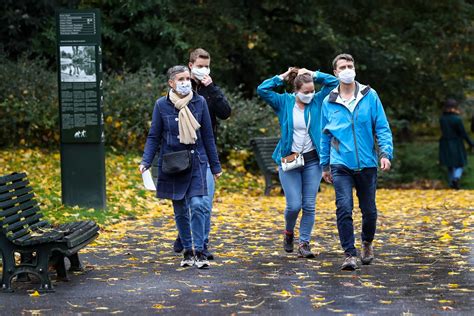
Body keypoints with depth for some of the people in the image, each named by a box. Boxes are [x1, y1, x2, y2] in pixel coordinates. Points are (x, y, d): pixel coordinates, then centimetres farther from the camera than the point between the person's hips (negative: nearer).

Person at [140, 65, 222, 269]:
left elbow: (207, 136, 7)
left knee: (197, 206, -15)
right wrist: (146, 161, -11)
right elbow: (154, 137, 3)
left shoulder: (199, 102, 0)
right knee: (180, 211, 6)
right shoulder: (162, 105, -2)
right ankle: (187, 252, 18)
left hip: (196, 162, 0)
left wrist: (215, 165, 9)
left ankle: (199, 252, -9)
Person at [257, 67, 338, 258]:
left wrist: (312, 75, -1)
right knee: (294, 205, -6)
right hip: (289, 161, -2)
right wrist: (282, 77, -5)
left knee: (309, 205, 0)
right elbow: (262, 90, -11)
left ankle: (304, 243, 8)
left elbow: (333, 82, 2)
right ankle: (288, 232, 23)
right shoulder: (284, 102, -1)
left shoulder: (317, 101, 4)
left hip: (312, 160, 2)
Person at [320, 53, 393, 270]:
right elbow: (325, 136, 12)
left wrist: (386, 153, -12)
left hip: (367, 163, 0)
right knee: (344, 208, -14)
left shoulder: (370, 96, 1)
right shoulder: (329, 102, 4)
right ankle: (349, 254, -8)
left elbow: (382, 128, 1)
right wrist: (325, 165, 13)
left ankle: (367, 243, 37)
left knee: (369, 210, 9)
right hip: (341, 165, 0)